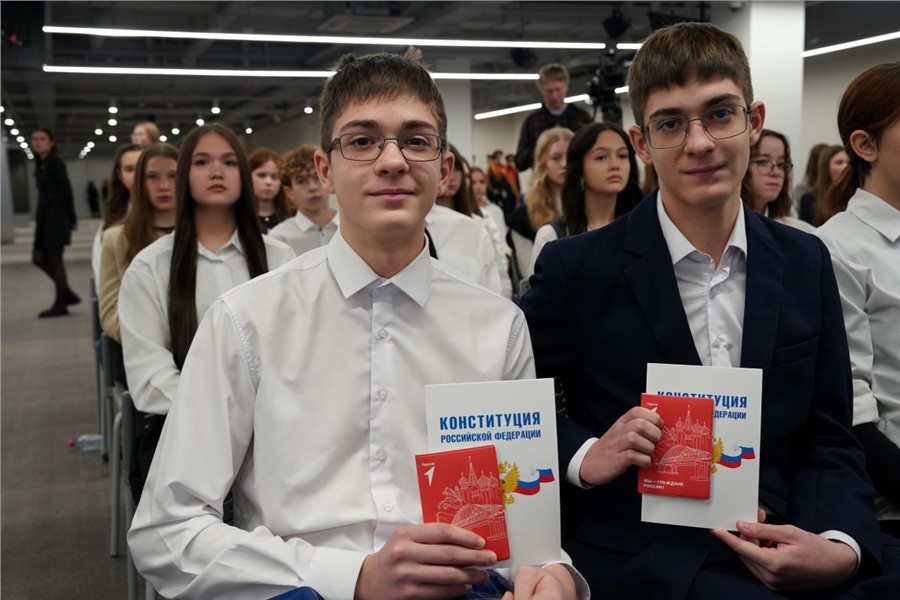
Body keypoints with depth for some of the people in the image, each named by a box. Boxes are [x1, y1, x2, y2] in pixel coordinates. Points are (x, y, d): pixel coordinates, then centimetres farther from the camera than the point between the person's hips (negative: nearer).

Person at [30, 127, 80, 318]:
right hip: (44, 216, 9)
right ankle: (67, 294, 18)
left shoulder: (55, 163, -11)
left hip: (57, 216, -9)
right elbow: (44, 193, 14)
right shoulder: (40, 165, 14)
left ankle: (60, 304, 6)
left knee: (54, 259, -3)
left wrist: (71, 219, -13)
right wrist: (39, 217, 11)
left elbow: (66, 191, -13)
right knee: (38, 258, 7)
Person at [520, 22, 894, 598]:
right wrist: (582, 457, -14)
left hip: (782, 549, 4)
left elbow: (828, 440, 8)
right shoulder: (577, 268, -5)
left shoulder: (806, 263, 6)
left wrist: (839, 546, -10)